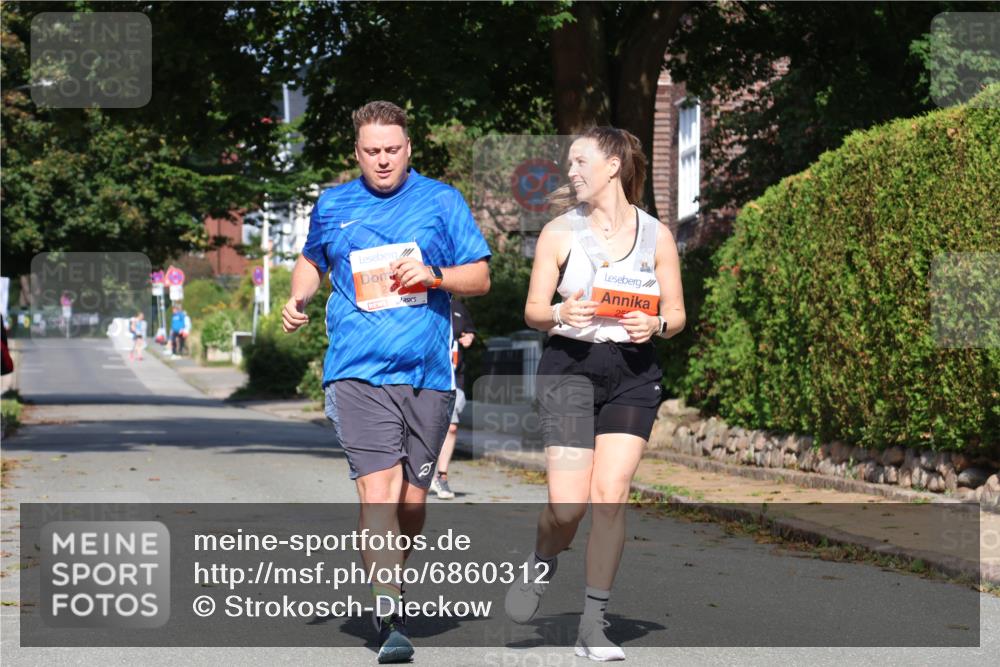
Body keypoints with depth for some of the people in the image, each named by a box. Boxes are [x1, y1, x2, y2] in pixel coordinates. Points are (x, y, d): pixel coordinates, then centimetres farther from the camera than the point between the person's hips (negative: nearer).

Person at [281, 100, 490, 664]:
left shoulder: (442, 201, 8)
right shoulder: (332, 206, 13)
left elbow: (481, 277, 8)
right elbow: (312, 261, 31)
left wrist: (434, 275, -11)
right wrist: (298, 299, 11)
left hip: (429, 372, 1)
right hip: (358, 371, -1)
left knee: (412, 499, 8)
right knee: (378, 491, -15)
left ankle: (390, 581, 33)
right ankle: (390, 616, -16)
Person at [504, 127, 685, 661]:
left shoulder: (656, 236, 7)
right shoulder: (560, 232, 5)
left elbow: (676, 314, 10)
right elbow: (533, 311, 5)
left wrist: (656, 325, -12)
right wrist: (561, 313, -16)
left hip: (633, 373, 1)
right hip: (569, 364, -1)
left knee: (610, 496, -8)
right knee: (568, 505, -10)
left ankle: (593, 625, 4)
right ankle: (541, 563, 25)